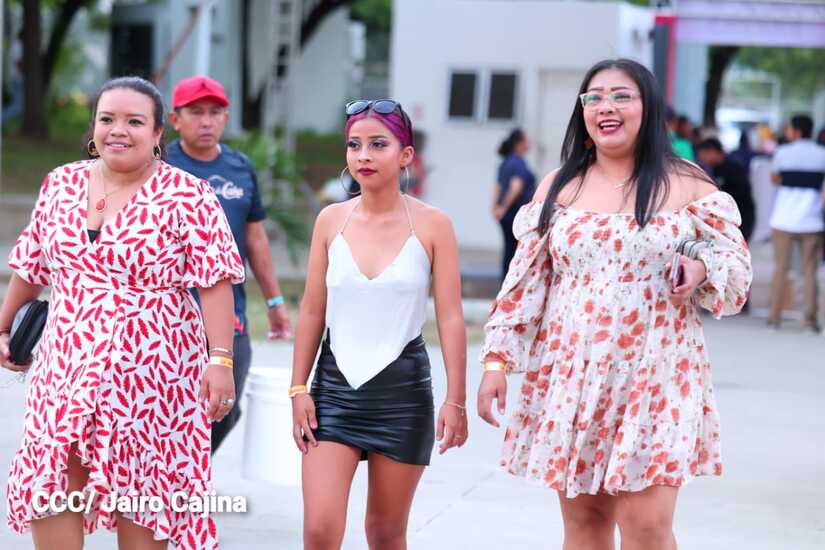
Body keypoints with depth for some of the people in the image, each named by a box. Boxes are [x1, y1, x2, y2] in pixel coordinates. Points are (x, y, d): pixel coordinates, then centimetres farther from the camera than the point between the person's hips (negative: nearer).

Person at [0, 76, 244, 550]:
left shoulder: (188, 196, -7)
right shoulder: (62, 185, 8)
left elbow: (215, 283, -11)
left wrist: (220, 359, -18)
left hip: (150, 375, -4)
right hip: (67, 370, 4)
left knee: (142, 493, 1)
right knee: (49, 488, -1)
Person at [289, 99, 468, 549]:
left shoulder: (431, 225, -4)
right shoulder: (331, 220, 3)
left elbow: (450, 318, -5)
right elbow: (312, 312, 6)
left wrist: (455, 400, -9)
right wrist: (298, 389, 2)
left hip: (402, 389, -1)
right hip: (335, 384, 2)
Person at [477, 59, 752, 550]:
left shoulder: (687, 183, 1)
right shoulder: (559, 186, 8)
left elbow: (736, 266, 6)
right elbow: (525, 281, 9)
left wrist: (701, 269, -16)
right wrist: (497, 359, 2)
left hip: (655, 375, -3)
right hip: (570, 375, 3)